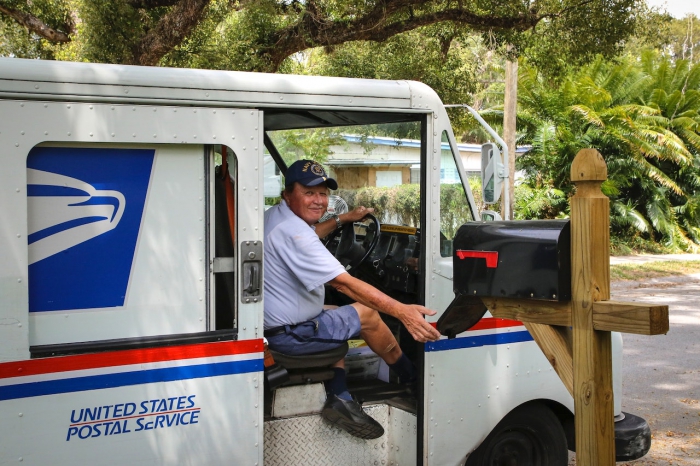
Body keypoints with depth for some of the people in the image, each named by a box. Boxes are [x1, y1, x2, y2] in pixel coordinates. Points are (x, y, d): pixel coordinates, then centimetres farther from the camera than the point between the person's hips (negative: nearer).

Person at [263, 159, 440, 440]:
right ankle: (411, 378, 23)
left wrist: (342, 220, 28)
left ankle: (339, 398, 13)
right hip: (288, 335, -11)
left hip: (271, 321, 11)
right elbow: (344, 283, -31)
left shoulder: (274, 217, 8)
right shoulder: (293, 232, -26)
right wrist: (401, 311, -32)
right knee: (367, 315, 0)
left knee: (340, 317, 28)